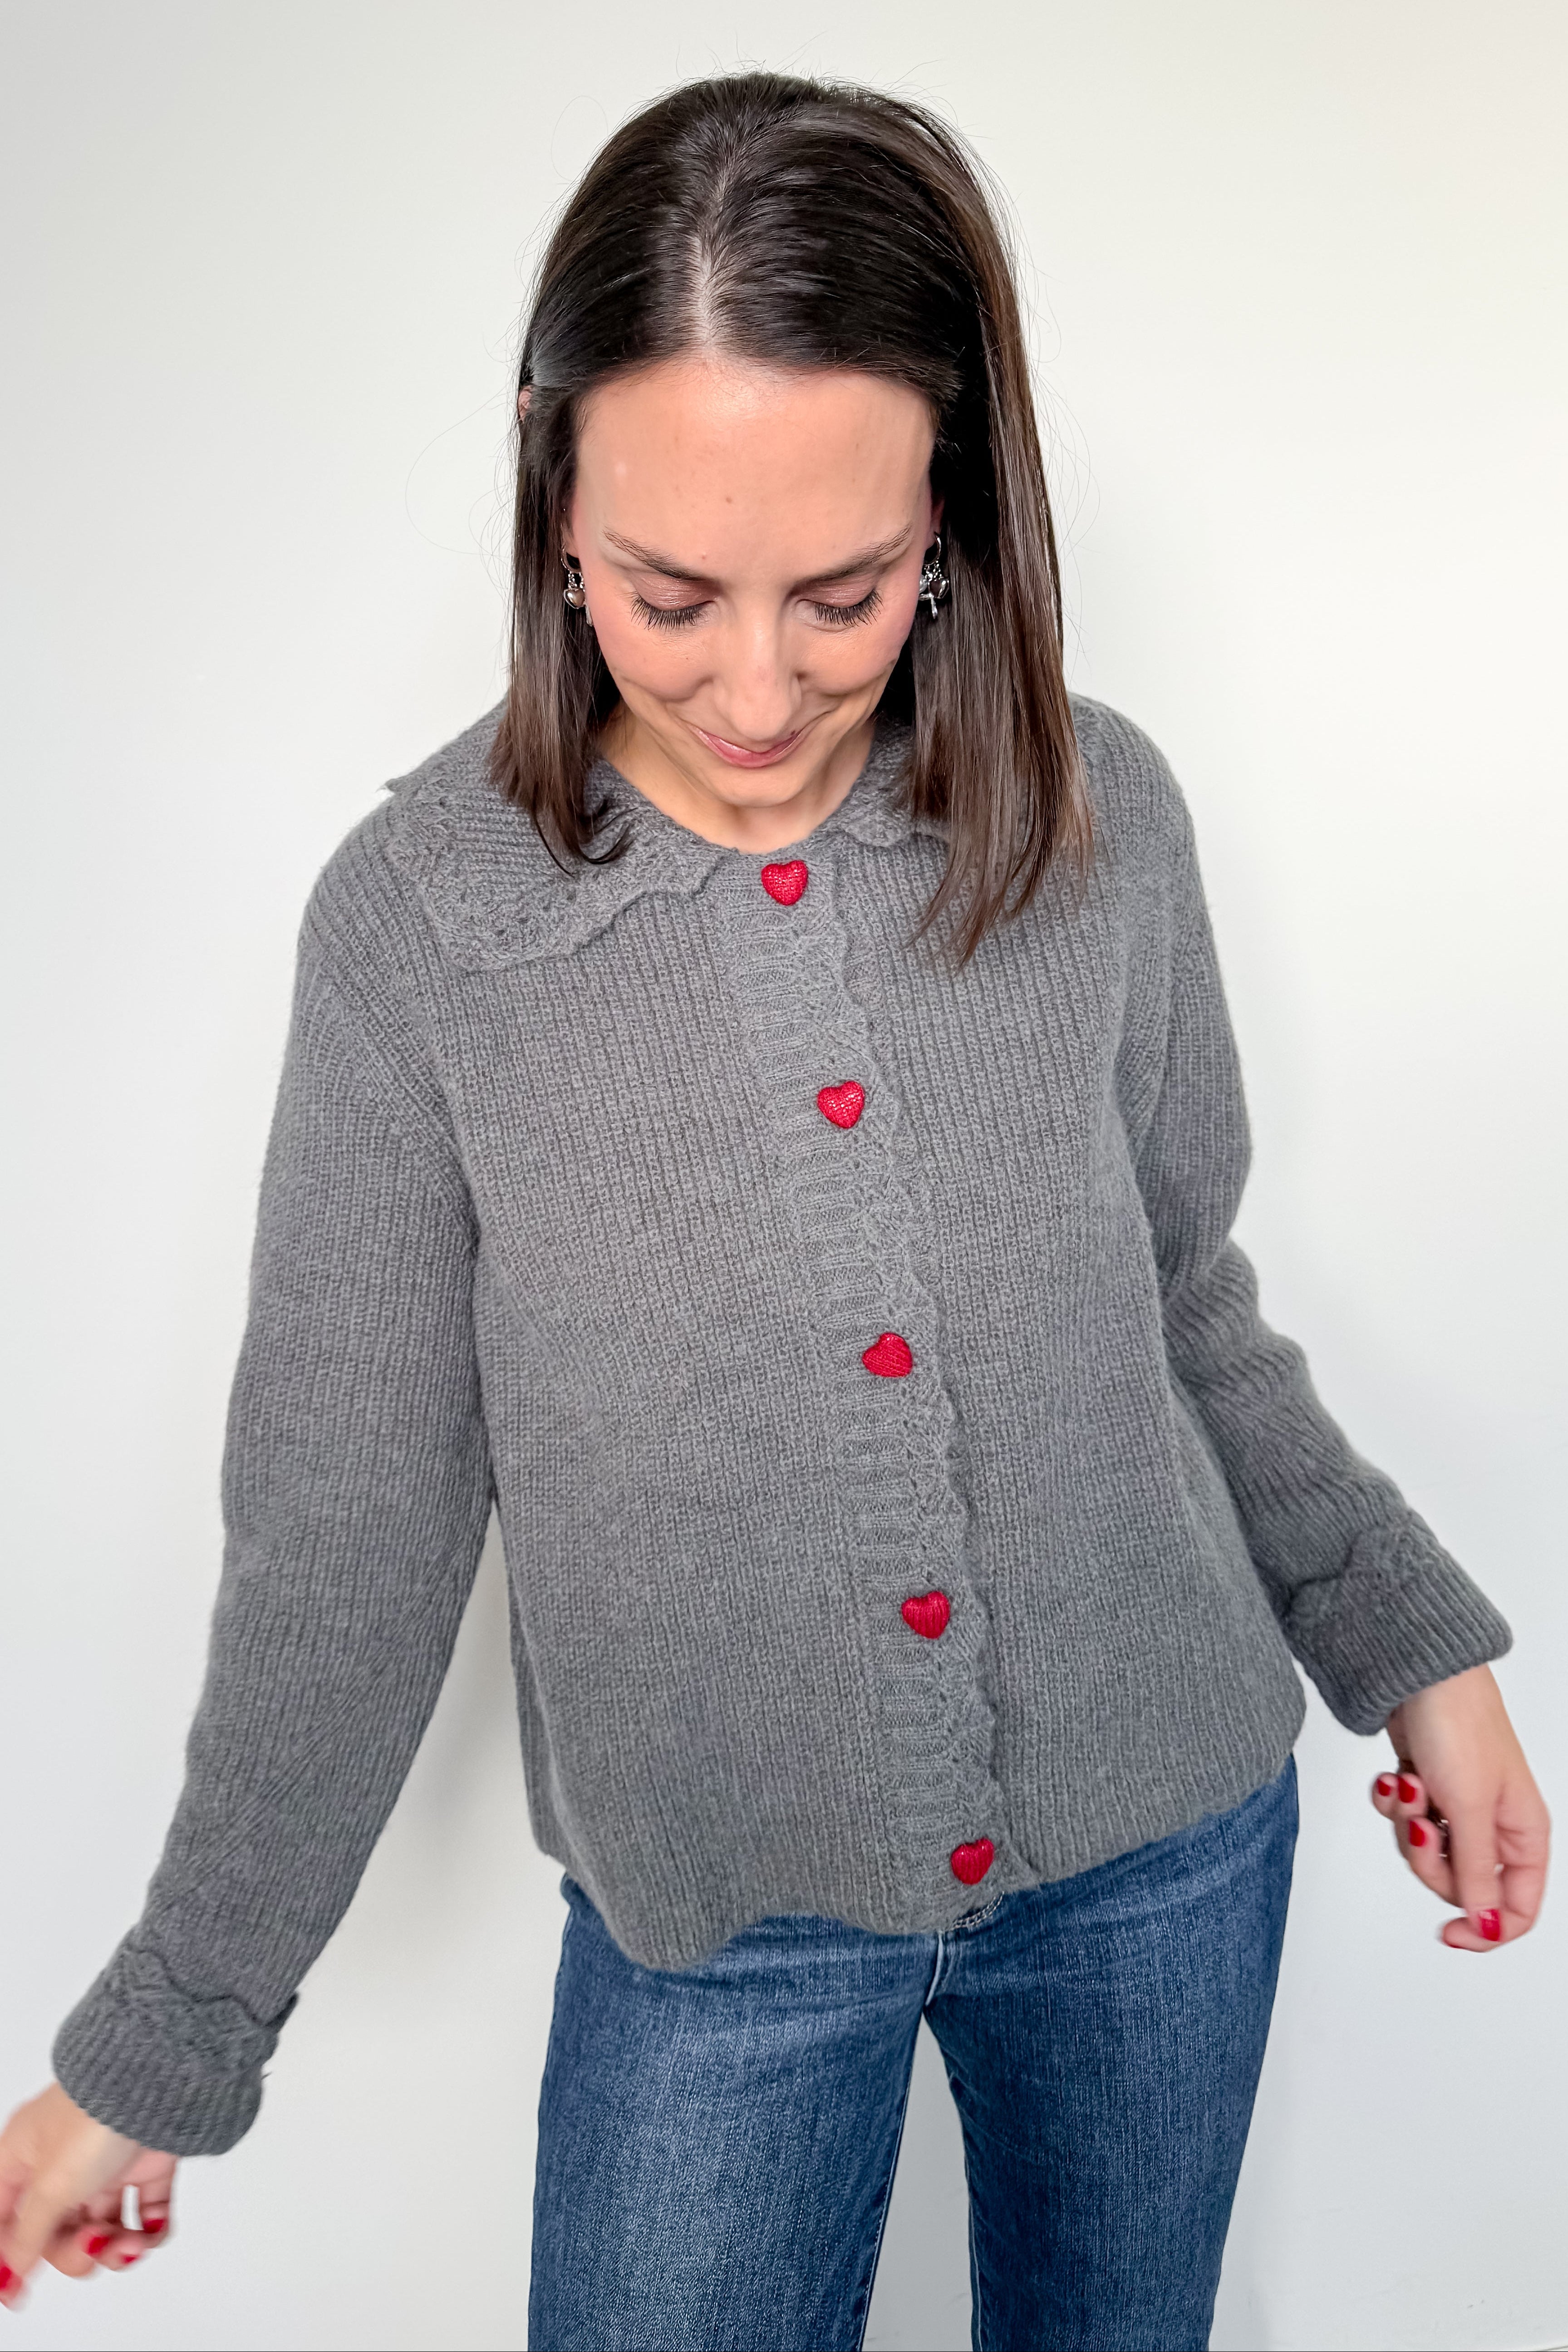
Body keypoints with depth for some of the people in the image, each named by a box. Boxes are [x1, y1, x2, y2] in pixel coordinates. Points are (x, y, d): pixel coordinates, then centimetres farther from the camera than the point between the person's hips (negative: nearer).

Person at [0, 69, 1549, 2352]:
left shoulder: (1100, 816, -10)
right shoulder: (422, 917, -16)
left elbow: (1186, 1301, 4)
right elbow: (350, 1531, -9)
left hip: (1166, 1849, 3)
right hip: (723, 1922, -2)